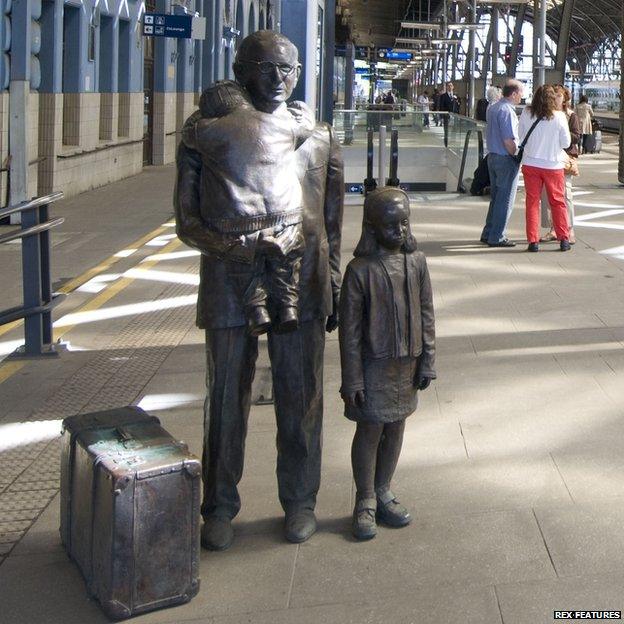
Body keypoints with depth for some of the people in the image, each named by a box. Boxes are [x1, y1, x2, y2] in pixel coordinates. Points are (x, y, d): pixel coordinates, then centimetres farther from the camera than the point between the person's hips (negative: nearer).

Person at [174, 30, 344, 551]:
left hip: (301, 288, 2)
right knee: (227, 400, 8)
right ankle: (220, 506, 24)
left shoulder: (319, 138, 6)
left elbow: (332, 224, 11)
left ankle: (300, 500, 27)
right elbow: (188, 221, -3)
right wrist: (231, 247, -21)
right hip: (229, 289, -1)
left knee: (301, 399, 9)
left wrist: (334, 292, 10)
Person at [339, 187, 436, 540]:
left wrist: (427, 361, 4)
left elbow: (426, 315, 6)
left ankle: (384, 492, 31)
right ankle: (365, 501, 18)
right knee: (370, 431, 3)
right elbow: (350, 329, -11)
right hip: (373, 365, -5)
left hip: (407, 364, 5)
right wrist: (352, 380, -12)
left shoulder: (416, 262, 0)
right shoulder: (360, 270, -14)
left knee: (396, 429, 15)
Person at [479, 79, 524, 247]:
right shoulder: (507, 111, -18)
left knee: (496, 197, 18)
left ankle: (488, 234, 23)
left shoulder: (492, 108, 11)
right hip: (506, 158, -9)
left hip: (492, 156, 9)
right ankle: (497, 237, 3)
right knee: (505, 200, -1)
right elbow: (509, 140, -23)